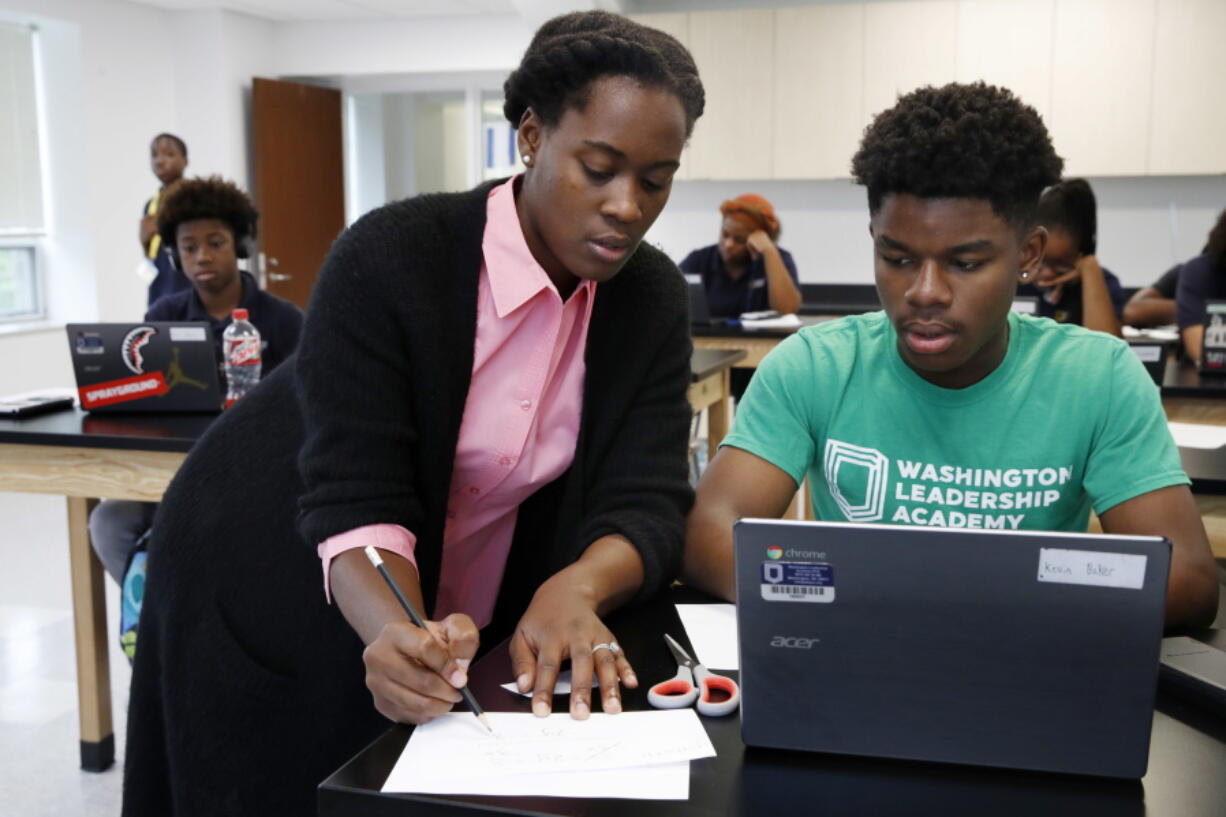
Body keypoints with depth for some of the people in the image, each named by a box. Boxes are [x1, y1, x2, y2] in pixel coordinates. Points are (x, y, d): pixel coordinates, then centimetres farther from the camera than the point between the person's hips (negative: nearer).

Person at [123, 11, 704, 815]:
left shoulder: (654, 298, -11)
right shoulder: (390, 258, -25)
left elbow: (646, 500, -19)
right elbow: (354, 496, -28)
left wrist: (575, 590, -39)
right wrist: (396, 630, -46)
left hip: (471, 621, 4)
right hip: (281, 602, -3)